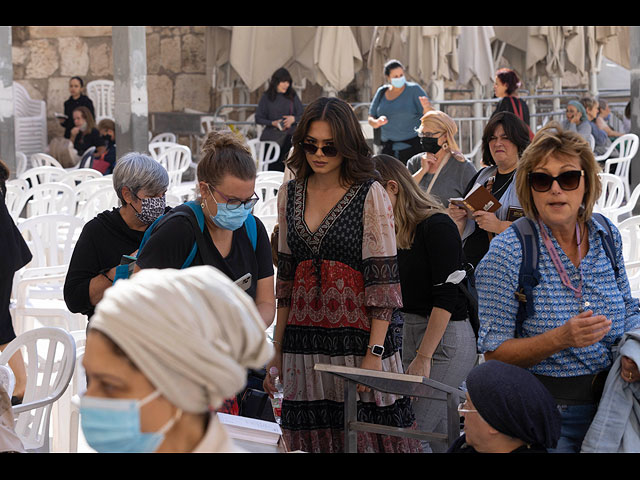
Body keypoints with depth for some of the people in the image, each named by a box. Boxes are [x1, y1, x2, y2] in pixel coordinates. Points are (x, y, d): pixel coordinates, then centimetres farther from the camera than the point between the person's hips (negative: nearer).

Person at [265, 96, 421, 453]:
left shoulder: (371, 195, -4)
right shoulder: (290, 194, 11)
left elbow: (383, 280, -8)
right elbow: (286, 275, 15)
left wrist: (374, 352, -15)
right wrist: (277, 349, 11)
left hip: (357, 336, -4)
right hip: (304, 340, 4)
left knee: (364, 436, -5)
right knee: (311, 437, 4)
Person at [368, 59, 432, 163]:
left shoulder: (414, 89, -2)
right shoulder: (381, 92, 9)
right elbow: (371, 119, 11)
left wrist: (426, 107, -32)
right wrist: (377, 122, -13)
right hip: (389, 148, 4)